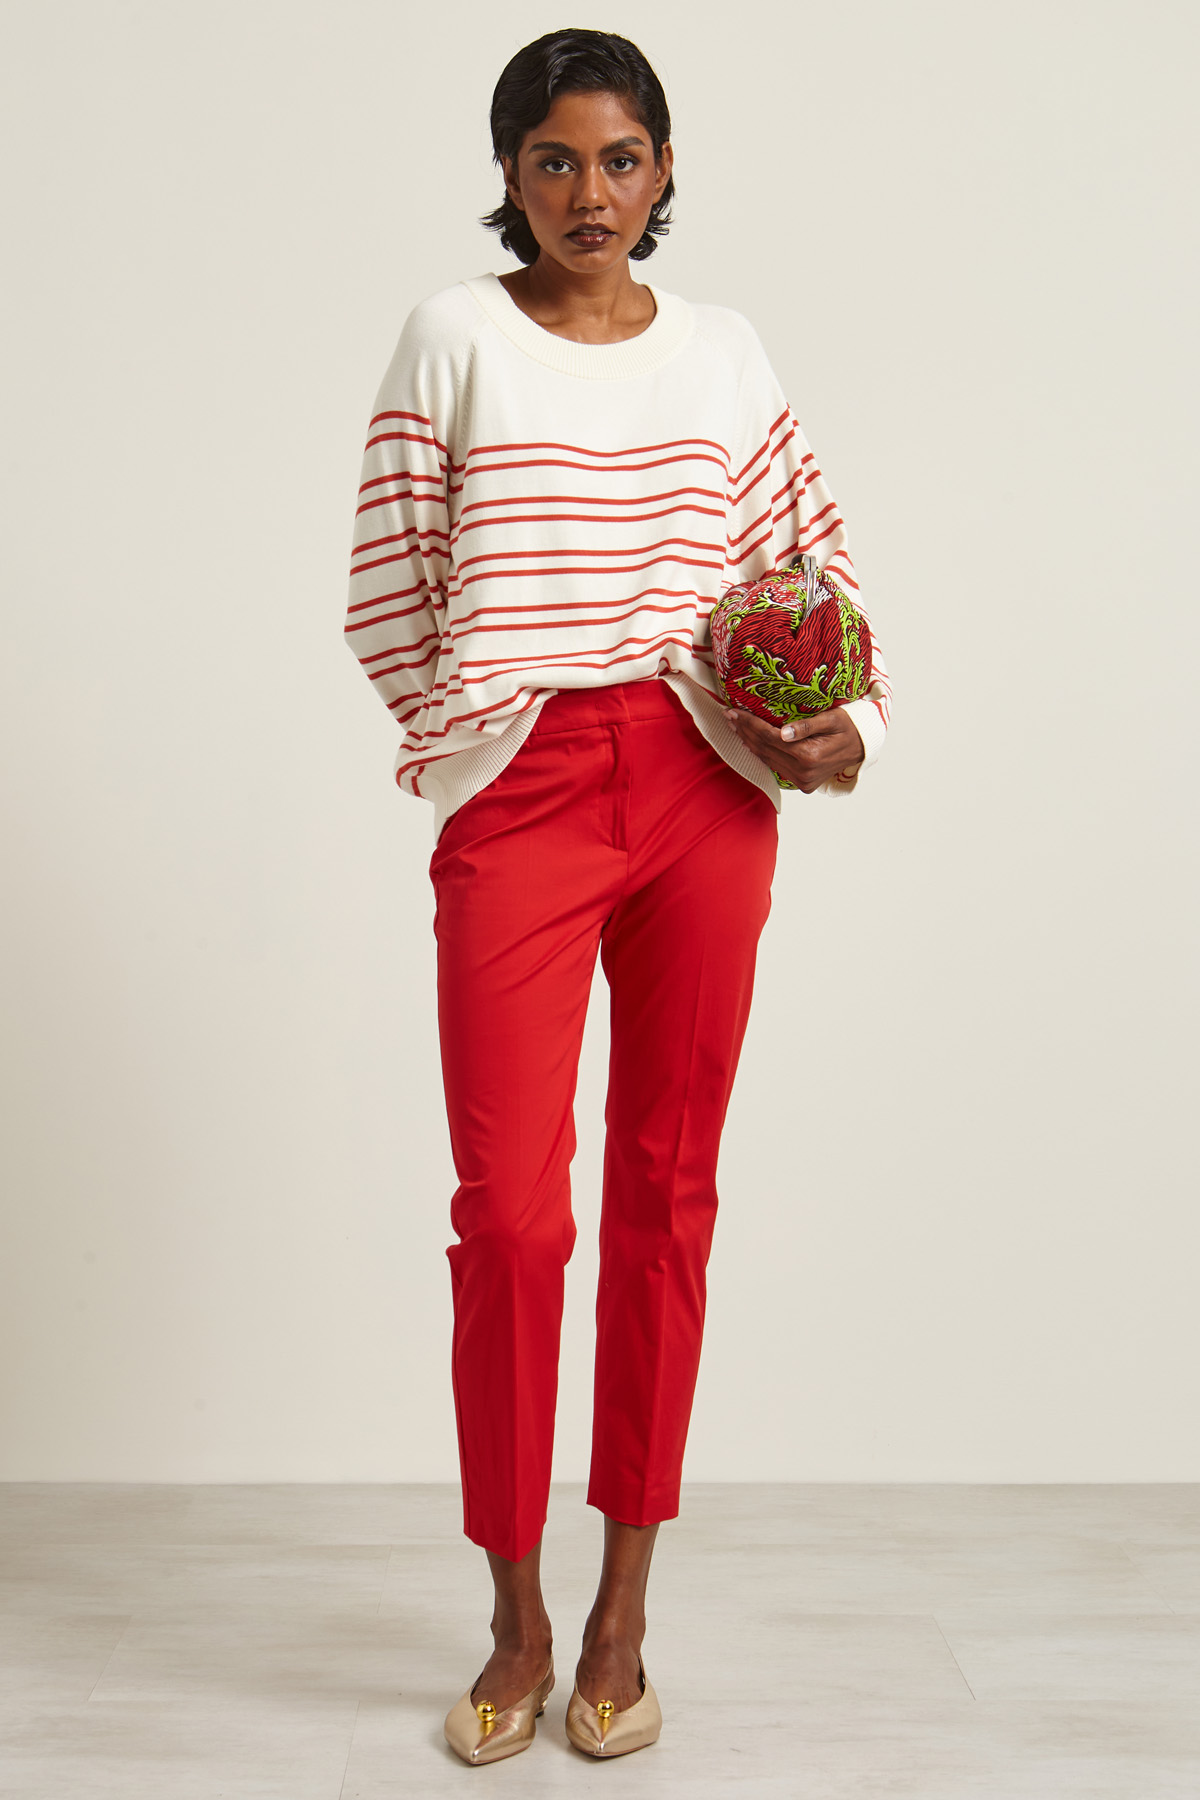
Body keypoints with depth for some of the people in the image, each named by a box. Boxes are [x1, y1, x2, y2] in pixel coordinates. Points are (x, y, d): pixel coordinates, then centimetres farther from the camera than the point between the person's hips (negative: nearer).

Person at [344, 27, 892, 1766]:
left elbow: (810, 560, 14)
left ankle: (623, 1619, 19)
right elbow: (391, 587, 6)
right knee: (509, 1208, -6)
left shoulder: (725, 351, 13)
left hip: (703, 789, 3)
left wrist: (846, 720, -1)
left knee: (669, 1185, 5)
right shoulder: (455, 335, 7)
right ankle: (516, 1622, 14)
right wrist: (465, 719, 1)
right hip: (517, 791, -2)